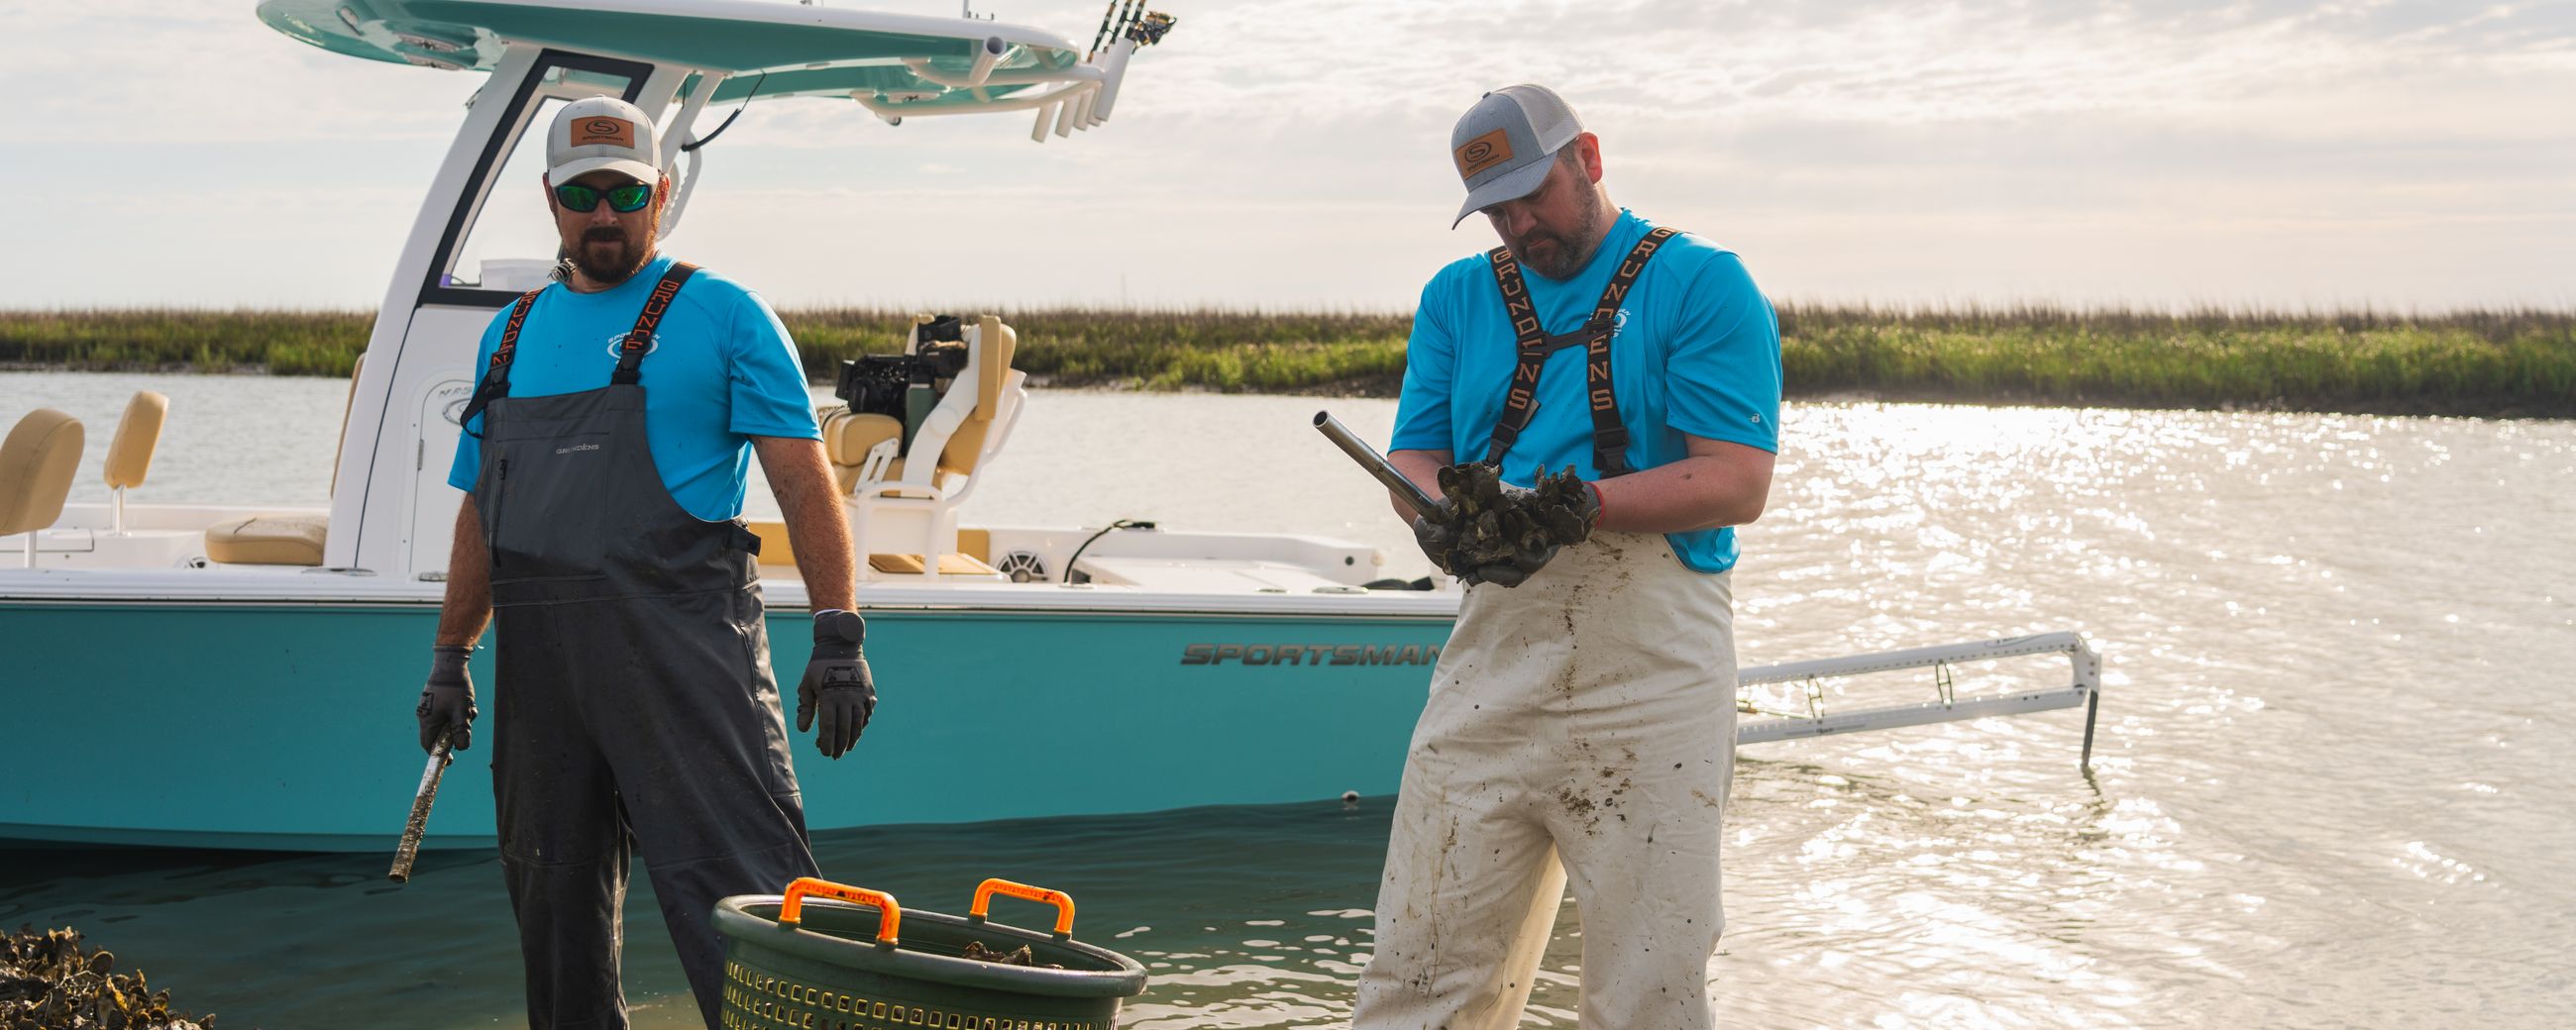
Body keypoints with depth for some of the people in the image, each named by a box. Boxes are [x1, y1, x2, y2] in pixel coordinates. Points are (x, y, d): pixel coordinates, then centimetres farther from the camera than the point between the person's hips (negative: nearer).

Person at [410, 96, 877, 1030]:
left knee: (737, 886, -11)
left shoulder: (721, 315, 2)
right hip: (541, 659, 6)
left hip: (683, 642, -6)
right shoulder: (512, 335, 19)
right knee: (555, 899, 12)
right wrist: (450, 660, 19)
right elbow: (481, 514, 23)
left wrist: (838, 639, -12)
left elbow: (803, 480, -4)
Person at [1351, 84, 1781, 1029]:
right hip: (1496, 645, 4)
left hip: (1652, 665, -4)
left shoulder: (1701, 285, 1)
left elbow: (1736, 483, -7)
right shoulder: (1458, 296, 17)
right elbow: (1412, 457, 10)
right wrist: (1440, 517, -14)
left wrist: (1584, 504, -21)